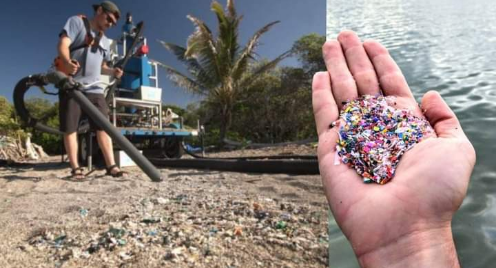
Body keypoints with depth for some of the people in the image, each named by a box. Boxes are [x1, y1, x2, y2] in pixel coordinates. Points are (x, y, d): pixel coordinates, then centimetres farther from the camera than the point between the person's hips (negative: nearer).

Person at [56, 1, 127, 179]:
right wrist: (67, 62, -31)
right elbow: (62, 45, -10)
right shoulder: (76, 22, 5)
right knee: (70, 128, -3)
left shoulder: (105, 41, 23)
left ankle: (111, 166, -4)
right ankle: (75, 168, 2)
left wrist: (113, 71, 3)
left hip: (95, 89, 5)